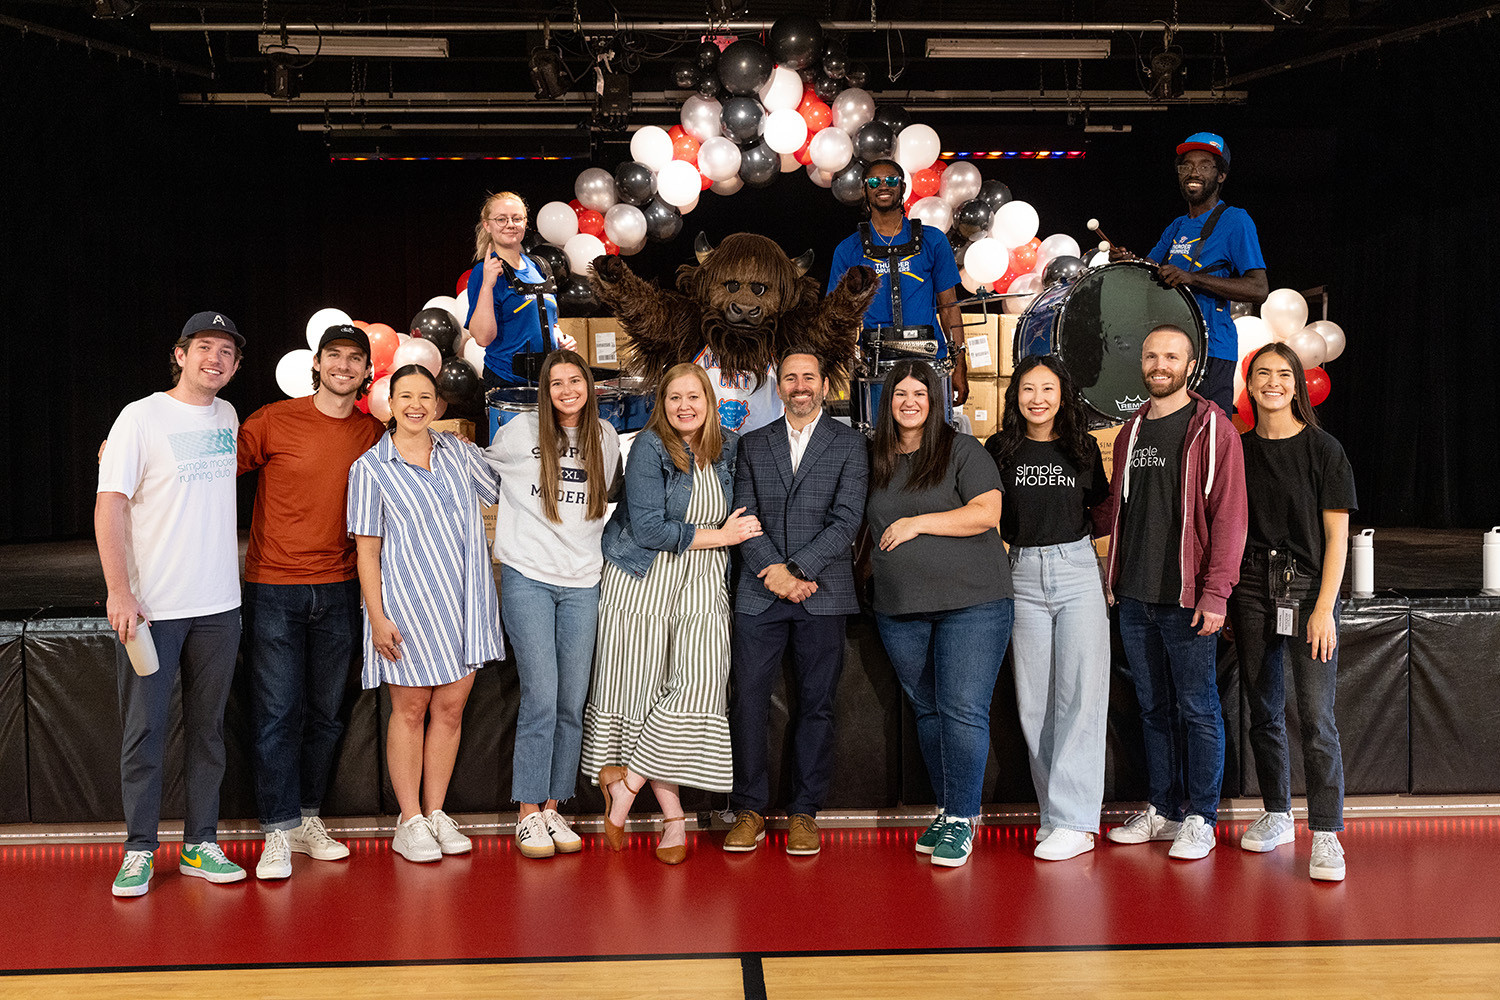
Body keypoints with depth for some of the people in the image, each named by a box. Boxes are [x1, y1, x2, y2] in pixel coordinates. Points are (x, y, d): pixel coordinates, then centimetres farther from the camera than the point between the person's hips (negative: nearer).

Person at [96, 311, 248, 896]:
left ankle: (199, 845, 18)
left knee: (207, 728, 9)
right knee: (144, 731, 0)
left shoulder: (228, 416, 10)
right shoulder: (141, 417, -6)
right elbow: (109, 507, -10)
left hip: (219, 606, 5)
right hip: (151, 606, -5)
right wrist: (119, 592, -17)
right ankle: (139, 851, 12)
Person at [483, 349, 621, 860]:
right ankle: (528, 814, 1)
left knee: (572, 704, 4)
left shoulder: (605, 438, 10)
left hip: (582, 584, 4)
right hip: (528, 578, -3)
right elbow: (482, 470, 16)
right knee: (541, 698, -10)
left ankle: (553, 808, 15)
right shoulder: (521, 432, 0)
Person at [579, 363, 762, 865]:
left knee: (699, 686, -12)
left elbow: (742, 518, 23)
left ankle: (624, 784, 1)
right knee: (641, 691, -3)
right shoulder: (649, 447, -7)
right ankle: (672, 815, 10)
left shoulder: (729, 448, 8)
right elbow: (647, 528, -14)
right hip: (643, 583, -3)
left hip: (702, 588, 4)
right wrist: (718, 535, -10)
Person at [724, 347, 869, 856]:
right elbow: (744, 518, 4)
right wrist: (776, 573, -10)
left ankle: (804, 811, 14)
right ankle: (750, 809, 11)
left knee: (816, 704, 4)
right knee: (747, 699, -1)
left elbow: (847, 519, -4)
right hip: (759, 592, 2)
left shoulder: (849, 443, 6)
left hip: (823, 592, -1)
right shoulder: (752, 445, 13)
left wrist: (796, 567, -13)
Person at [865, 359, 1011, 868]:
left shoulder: (962, 450, -1)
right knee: (927, 711, 10)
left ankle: (961, 820, 1)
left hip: (972, 602, -5)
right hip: (900, 610, 5)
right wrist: (875, 561, 12)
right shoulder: (874, 460, 13)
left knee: (964, 709, -9)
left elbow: (987, 513, -11)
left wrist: (917, 524, -12)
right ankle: (947, 811, 21)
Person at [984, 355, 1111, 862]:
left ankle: (1074, 820, -2)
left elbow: (1101, 510, 15)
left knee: (1080, 694, -6)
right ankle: (1054, 812, 14)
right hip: (1024, 574, 2)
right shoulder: (1000, 449, 5)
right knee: (1034, 700, 4)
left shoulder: (1083, 447, 6)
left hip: (1078, 568, -1)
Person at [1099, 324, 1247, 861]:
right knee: (1153, 709, 13)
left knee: (1198, 711, 2)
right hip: (1134, 597, 6)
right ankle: (1162, 810, 23)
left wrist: (1215, 592, -16)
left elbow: (1228, 515, -10)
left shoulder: (1213, 429, -5)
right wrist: (1113, 578, 13)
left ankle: (1201, 820, 12)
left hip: (1186, 597, -6)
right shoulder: (1131, 433, 14)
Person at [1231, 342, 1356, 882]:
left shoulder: (1323, 449, -2)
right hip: (1251, 589, 4)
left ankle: (1326, 834, -2)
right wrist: (1222, 596, 7)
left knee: (1316, 717, -8)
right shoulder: (1237, 449, 8)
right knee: (1264, 711, 11)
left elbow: (1336, 535, -4)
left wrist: (1324, 608, -11)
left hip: (1308, 589, -4)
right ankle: (1276, 815, 25)